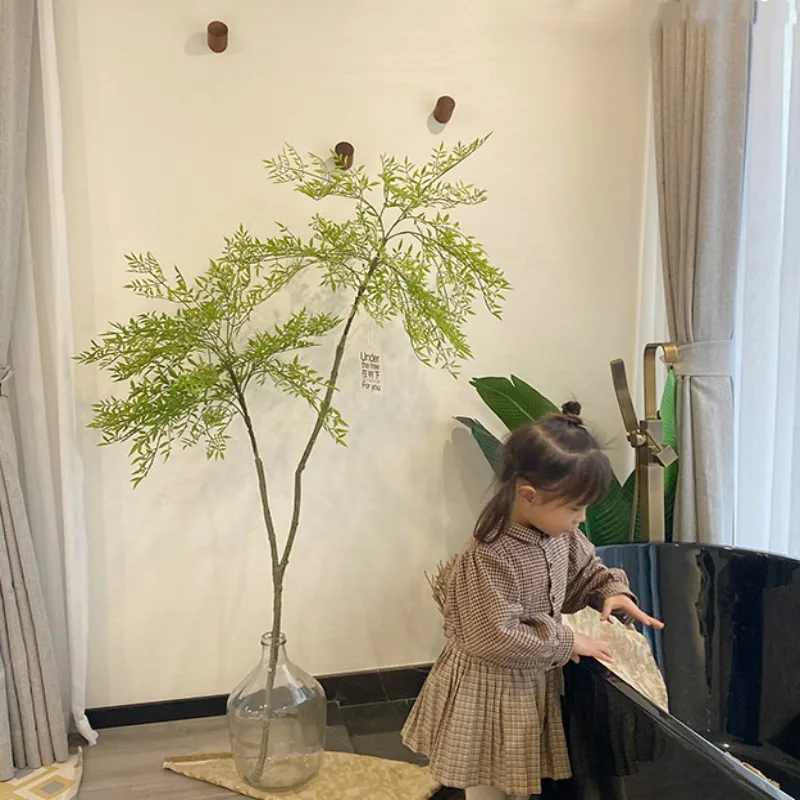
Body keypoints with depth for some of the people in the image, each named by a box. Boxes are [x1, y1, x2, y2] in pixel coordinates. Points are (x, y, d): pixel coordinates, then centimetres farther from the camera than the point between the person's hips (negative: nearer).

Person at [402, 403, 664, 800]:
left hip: (534, 685, 7)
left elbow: (586, 570, 13)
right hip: (489, 693, -7)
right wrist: (565, 642, -20)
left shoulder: (561, 536, -7)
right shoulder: (489, 558, -32)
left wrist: (612, 591, -8)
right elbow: (497, 640, -29)